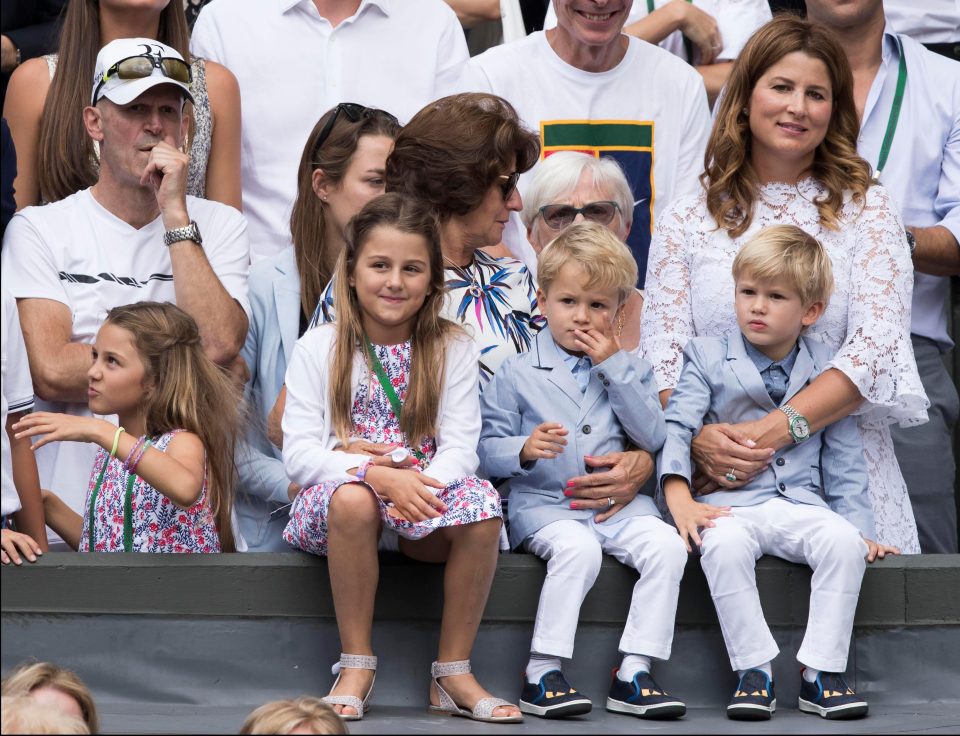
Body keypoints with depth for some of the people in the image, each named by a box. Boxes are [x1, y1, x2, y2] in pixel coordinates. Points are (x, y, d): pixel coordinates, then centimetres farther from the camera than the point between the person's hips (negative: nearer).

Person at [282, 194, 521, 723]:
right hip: (343, 505, -2)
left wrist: (422, 486, -28)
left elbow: (459, 449, -6)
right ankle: (356, 666, -22)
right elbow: (299, 452, -9)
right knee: (352, 498, -37)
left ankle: (453, 672, -18)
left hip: (422, 500, 2)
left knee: (481, 503, -30)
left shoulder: (451, 349, 5)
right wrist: (378, 475, -26)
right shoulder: (319, 348, 1)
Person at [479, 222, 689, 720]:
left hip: (617, 503, 3)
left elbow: (652, 438, 0)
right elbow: (486, 450, 0)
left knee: (666, 545, -24)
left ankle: (633, 674, -21)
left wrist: (615, 367, -6)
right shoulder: (517, 374, 5)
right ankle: (542, 674, -27)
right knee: (578, 548, -34)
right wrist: (525, 449, -22)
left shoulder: (626, 368, 14)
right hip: (543, 504, -3)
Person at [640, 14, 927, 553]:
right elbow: (661, 358, 4)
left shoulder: (867, 211, 8)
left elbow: (876, 347, -3)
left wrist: (775, 430, -16)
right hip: (715, 480, 1)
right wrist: (697, 438, -17)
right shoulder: (686, 223, 12)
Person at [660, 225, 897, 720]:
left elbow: (844, 461, 14)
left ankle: (822, 674, -21)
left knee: (843, 541, -29)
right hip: (729, 502, -2)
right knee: (723, 543, -35)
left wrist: (860, 527, 5)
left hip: (801, 503, 2)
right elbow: (675, 427, -3)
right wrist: (678, 497, -18)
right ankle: (754, 672, -25)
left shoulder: (826, 372, 12)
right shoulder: (708, 358, 7)